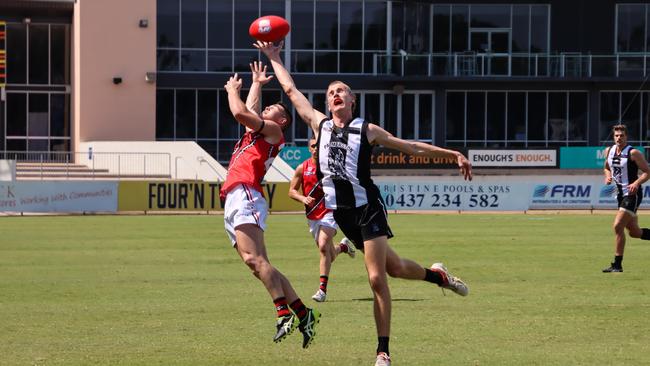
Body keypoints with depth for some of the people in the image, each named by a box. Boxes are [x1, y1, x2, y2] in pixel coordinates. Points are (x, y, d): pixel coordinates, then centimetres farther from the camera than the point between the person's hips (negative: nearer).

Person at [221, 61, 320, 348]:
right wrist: (257, 84, 58)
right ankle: (303, 314, -5)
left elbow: (240, 113, -3)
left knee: (254, 259, -25)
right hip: (234, 203, 9)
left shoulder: (274, 130, 9)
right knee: (257, 263, -2)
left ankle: (284, 314, -35)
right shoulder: (258, 131, 32)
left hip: (245, 197, -9)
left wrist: (233, 89, 13)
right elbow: (248, 111, 51)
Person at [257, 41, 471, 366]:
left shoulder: (367, 130, 2)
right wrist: (274, 59, 22)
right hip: (340, 210, 3)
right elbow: (291, 90, 18)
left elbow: (412, 147, 6)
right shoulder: (319, 124, 10)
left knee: (377, 279, -9)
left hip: (367, 207, -3)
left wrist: (453, 155, 3)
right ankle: (437, 275, 40)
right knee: (393, 267, 10)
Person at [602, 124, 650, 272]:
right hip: (621, 194, 8)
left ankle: (617, 265, -11)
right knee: (634, 231, 12)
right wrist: (608, 176, 2)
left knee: (618, 226, -16)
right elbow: (607, 168, 24)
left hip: (632, 194, -8)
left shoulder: (633, 153, -12)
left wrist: (636, 183, -26)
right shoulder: (609, 151, 7)